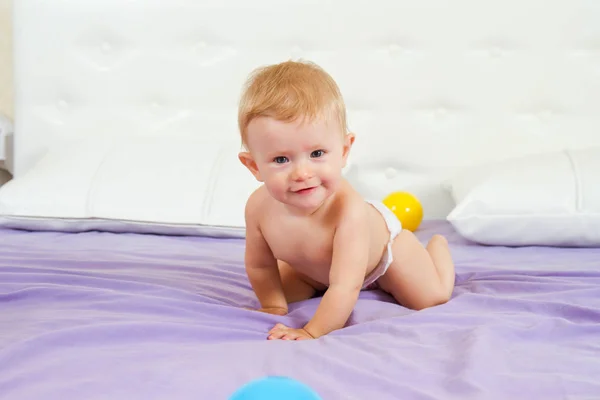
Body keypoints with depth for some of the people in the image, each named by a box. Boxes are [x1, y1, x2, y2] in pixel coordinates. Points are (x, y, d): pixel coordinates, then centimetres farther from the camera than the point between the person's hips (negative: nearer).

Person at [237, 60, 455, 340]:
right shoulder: (259, 207, -36)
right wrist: (273, 305, -12)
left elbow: (346, 288, -49)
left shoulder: (348, 210, -50)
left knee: (433, 297, 3)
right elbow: (259, 265, -15)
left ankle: (437, 245, 35)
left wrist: (313, 332, -48)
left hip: (382, 242, -3)